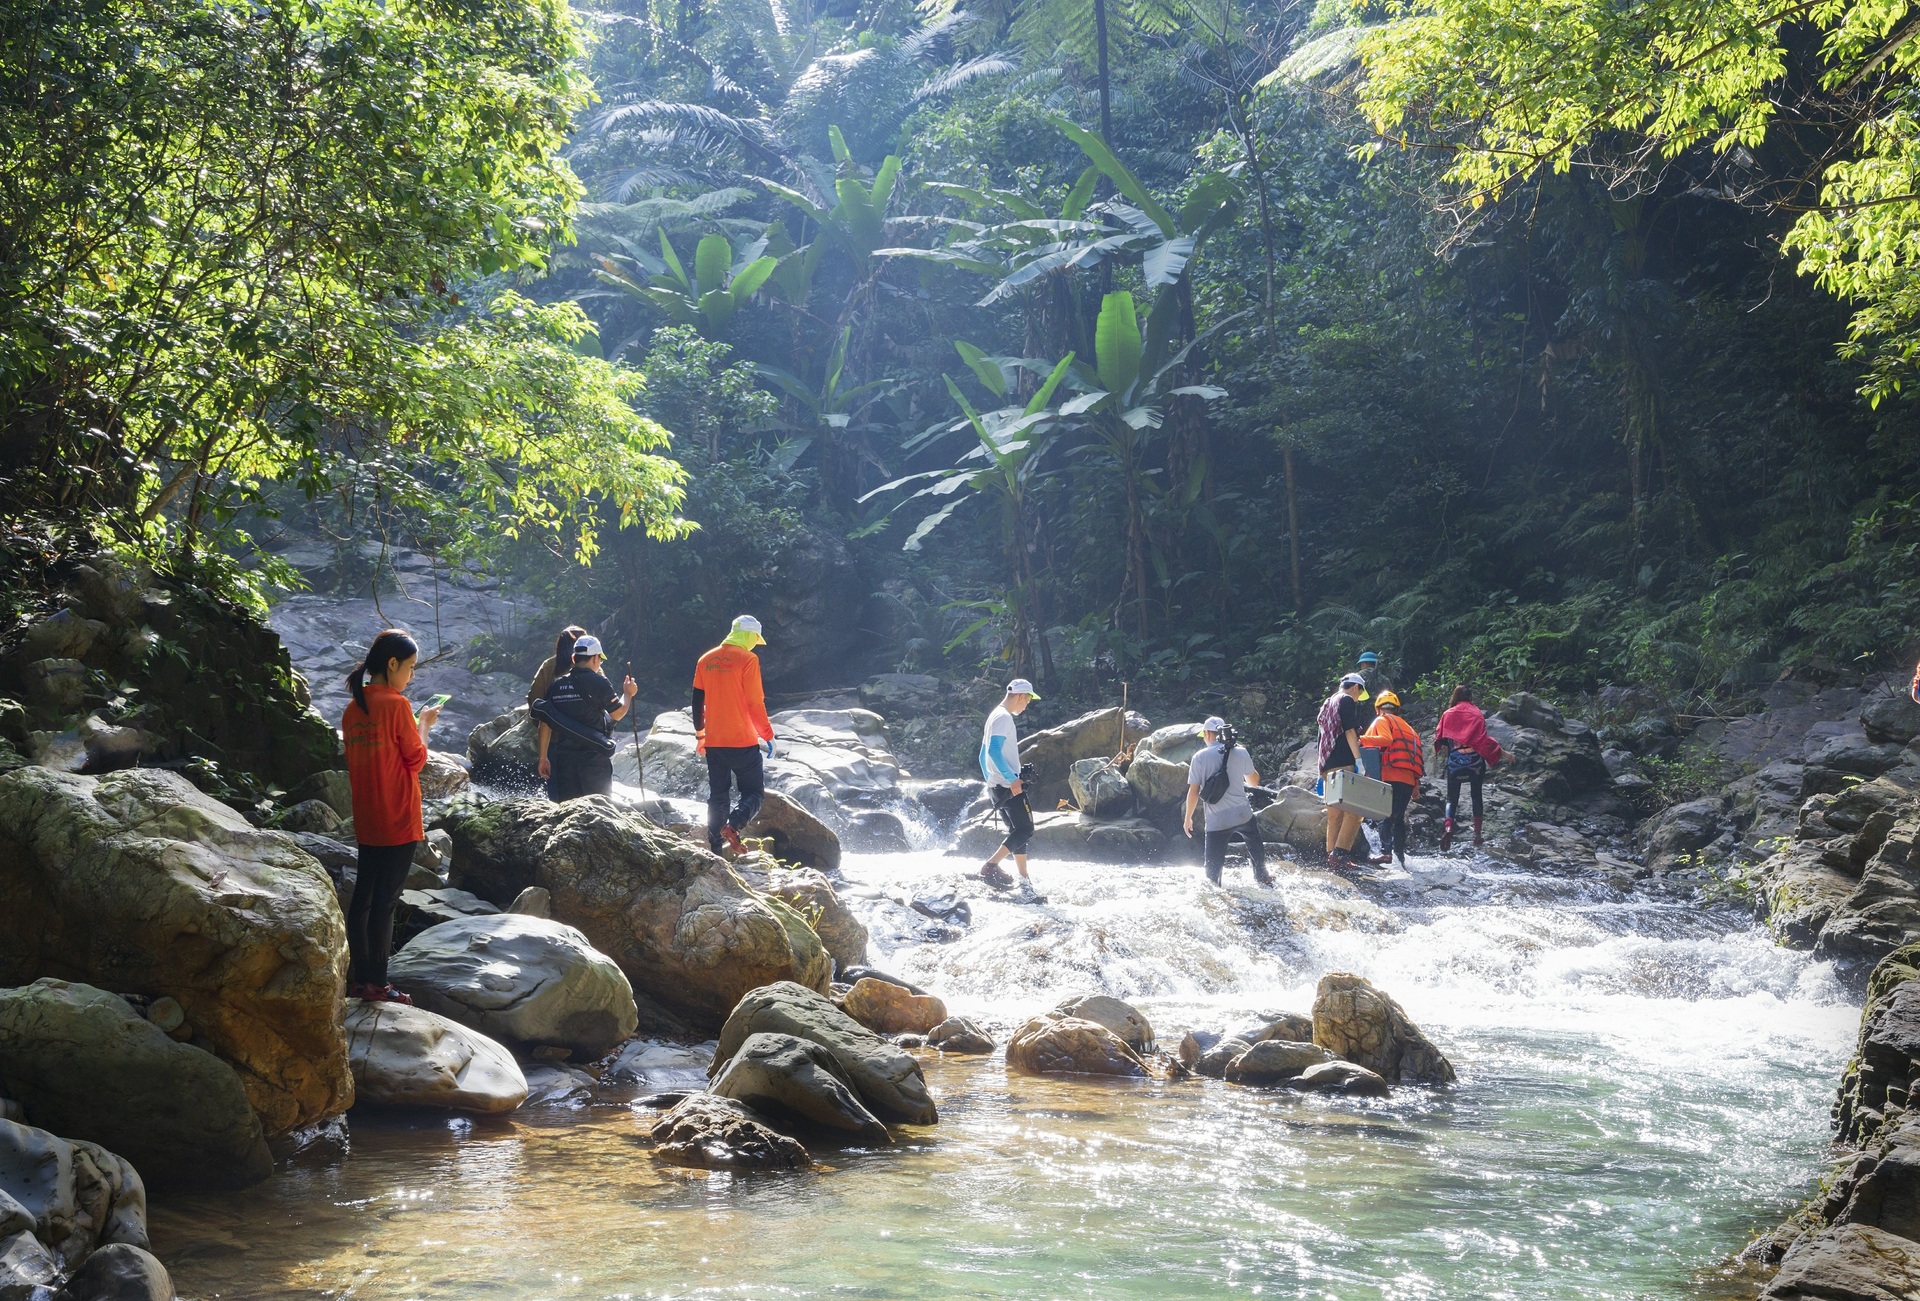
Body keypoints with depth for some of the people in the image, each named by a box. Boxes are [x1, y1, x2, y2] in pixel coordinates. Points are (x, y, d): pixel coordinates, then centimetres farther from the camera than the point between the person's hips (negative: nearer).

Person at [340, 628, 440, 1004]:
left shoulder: (353, 708, 8)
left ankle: (358, 978, 17)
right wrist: (424, 724, 6)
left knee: (363, 895, 12)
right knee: (385, 899, -4)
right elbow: (416, 759, -9)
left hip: (366, 820, 8)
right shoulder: (397, 705, -15)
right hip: (399, 819, -7)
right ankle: (377, 983, 0)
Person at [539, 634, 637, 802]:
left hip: (564, 758, 4)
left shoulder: (557, 685, 6)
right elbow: (618, 714, -5)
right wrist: (628, 694, 13)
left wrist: (543, 758, 11)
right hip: (594, 757, -4)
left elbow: (545, 724, 6)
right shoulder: (598, 682, -8)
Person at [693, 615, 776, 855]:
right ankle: (733, 825, -21)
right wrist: (767, 734, -1)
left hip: (713, 743, 6)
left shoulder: (706, 660, 9)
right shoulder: (747, 659, -10)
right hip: (743, 741, -5)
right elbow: (756, 703, -11)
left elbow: (697, 701, 13)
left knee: (718, 795, 12)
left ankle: (716, 846, 7)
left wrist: (700, 734, 23)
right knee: (754, 792, 4)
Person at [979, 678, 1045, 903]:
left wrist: (990, 781, 27)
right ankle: (991, 866, -16)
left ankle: (1025, 887, 6)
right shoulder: (1003, 718, -11)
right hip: (1009, 786, -10)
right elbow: (994, 751, -23)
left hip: (998, 786, 10)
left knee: (1019, 832, 9)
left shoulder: (996, 717, 21)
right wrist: (1012, 779, -23)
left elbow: (984, 755, 25)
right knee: (1025, 830, -12)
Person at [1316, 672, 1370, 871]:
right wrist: (1358, 760, -19)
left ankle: (1331, 856, 8)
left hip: (1327, 765, 9)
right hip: (1343, 764, -9)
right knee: (1354, 810, -12)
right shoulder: (1347, 701, -2)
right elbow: (1349, 730, -14)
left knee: (1335, 815, 10)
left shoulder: (1327, 704, 25)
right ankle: (1340, 853, -22)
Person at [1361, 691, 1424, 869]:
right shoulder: (1407, 727, 28)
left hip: (1391, 777, -7)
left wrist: (1362, 740, -19)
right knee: (1398, 817, 11)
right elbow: (1417, 755, 23)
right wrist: (1416, 786, 24)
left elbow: (1386, 740, -14)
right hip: (1409, 779, 7)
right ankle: (1400, 855, 8)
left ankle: (1386, 851, -20)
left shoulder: (1382, 720, 8)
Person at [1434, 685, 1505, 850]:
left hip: (1455, 761, 0)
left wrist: (1439, 750, 24)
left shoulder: (1448, 714, 2)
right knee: (1476, 796, 14)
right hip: (1475, 760, 0)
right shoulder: (1477, 714, -2)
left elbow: (1439, 737, 3)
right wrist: (1501, 752, -4)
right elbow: (1484, 738, -9)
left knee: (1452, 797, 4)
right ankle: (1477, 834, 11)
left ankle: (1448, 827, -22)